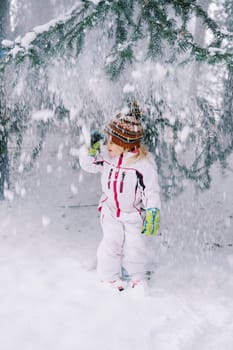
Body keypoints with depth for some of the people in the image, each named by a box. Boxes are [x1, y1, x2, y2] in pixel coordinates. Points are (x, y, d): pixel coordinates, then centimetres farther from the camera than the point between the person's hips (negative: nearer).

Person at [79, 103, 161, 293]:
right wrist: (91, 150, -14)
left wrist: (152, 213, -18)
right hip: (111, 211, 3)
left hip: (135, 214, -3)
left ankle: (136, 278, 28)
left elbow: (151, 189, -16)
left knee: (135, 247, 7)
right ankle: (109, 277, 23)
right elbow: (88, 164, 5)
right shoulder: (105, 155, -9)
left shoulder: (144, 162, -22)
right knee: (111, 244, 5)